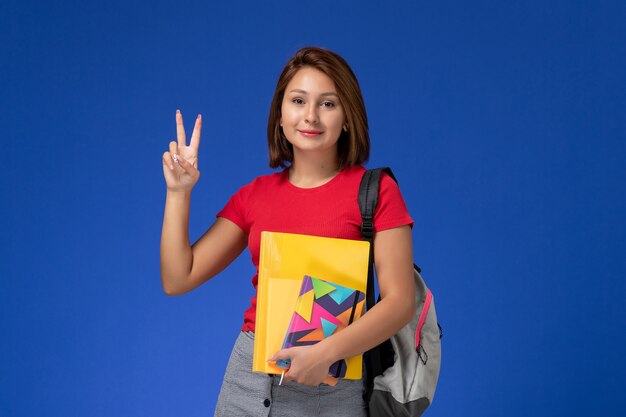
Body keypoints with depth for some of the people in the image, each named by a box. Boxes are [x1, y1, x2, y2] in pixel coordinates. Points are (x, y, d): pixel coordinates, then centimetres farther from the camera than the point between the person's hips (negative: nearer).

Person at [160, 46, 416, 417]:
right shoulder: (254, 195, 6)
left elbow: (400, 301, -10)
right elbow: (177, 280, 5)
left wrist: (326, 352, -22)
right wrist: (178, 191, -2)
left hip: (331, 384, -3)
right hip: (249, 374, 4)